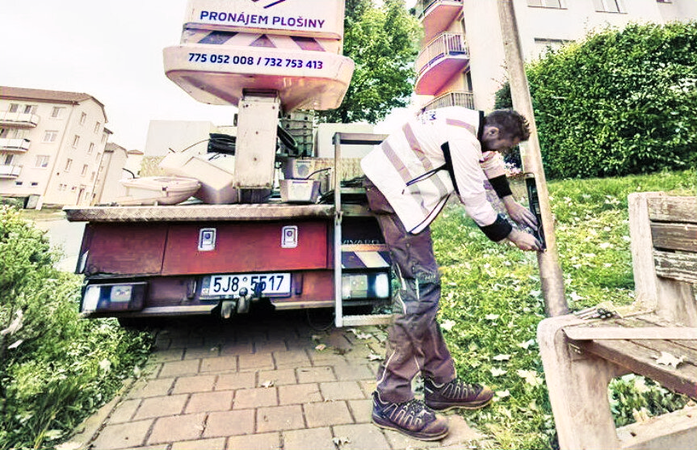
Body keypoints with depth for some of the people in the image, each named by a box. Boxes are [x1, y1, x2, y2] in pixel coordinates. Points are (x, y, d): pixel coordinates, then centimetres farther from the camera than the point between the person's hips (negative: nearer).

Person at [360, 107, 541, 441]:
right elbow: (476, 206, -15)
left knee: (424, 286, 7)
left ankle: (439, 384, 19)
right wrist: (513, 237, 1)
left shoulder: (474, 123, 13)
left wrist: (511, 204, 35)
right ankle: (391, 400, -2)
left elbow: (491, 161, 30)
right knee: (421, 286, -15)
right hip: (392, 191, -11)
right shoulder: (463, 141, -18)